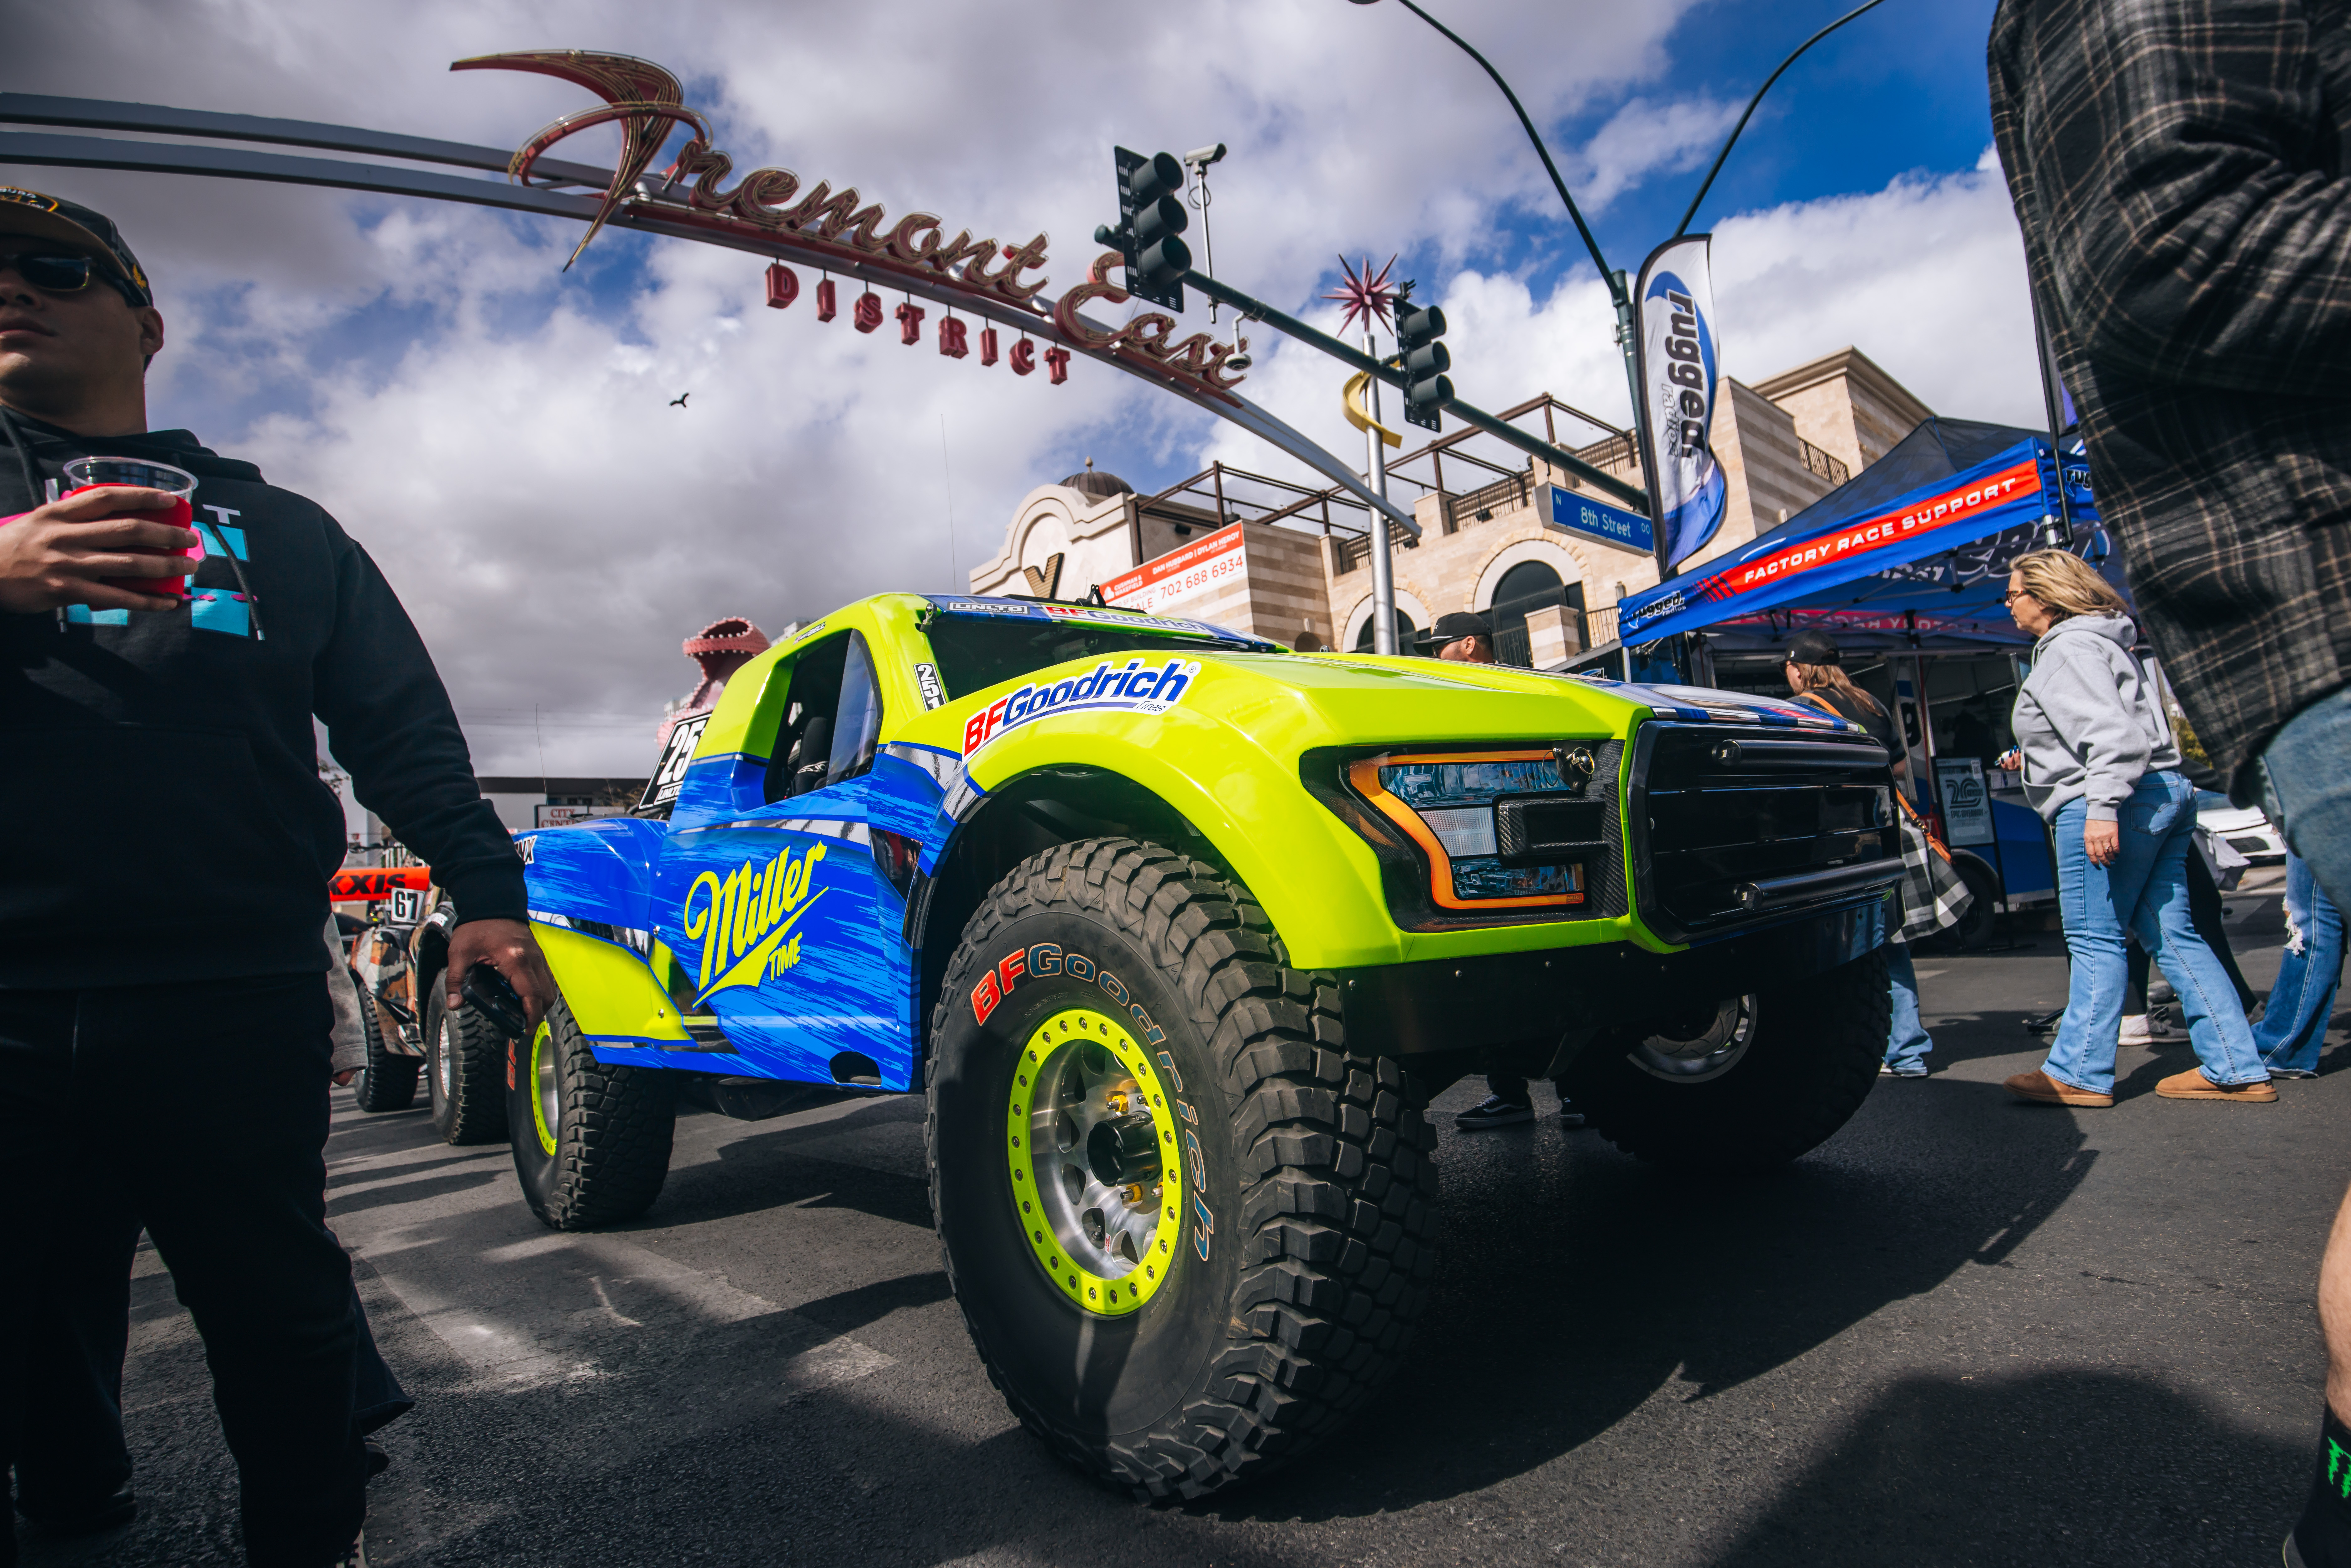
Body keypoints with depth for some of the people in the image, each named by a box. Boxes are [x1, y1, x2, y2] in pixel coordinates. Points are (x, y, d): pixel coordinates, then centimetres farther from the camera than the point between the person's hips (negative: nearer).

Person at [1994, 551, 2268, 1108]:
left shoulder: (2070, 648, -10)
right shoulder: (2100, 642, 23)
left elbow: (2112, 730, -22)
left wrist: (2101, 805, -28)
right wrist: (2037, 757, 32)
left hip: (2118, 803, -11)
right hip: (2164, 793, 11)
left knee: (2094, 939, -6)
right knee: (2171, 935, 10)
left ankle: (2079, 1073, -1)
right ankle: (2236, 1070, 11)